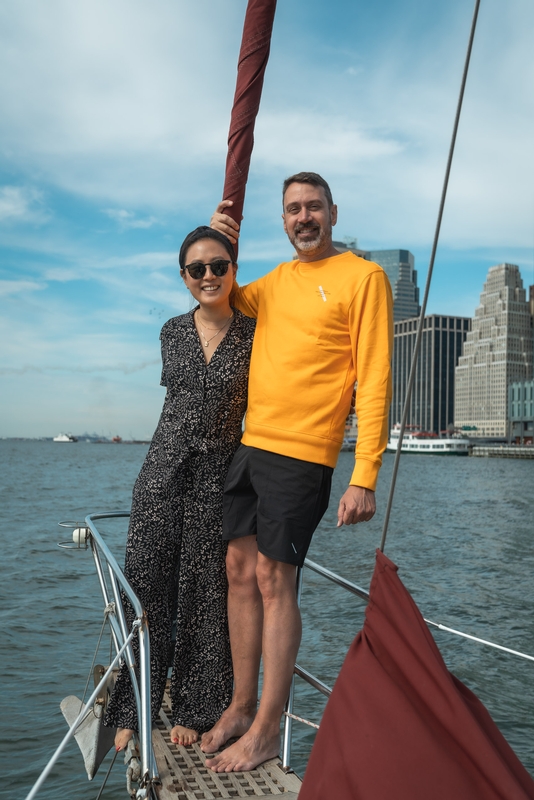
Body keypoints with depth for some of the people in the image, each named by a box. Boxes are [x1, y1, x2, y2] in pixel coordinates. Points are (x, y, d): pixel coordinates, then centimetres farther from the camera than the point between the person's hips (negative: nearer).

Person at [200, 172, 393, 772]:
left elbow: (375, 381, -10)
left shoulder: (363, 277, -4)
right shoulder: (276, 280, 16)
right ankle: (240, 708, 22)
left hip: (301, 453, -7)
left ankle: (265, 732, 8)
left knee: (273, 578, -5)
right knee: (240, 570, 8)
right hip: (249, 445, 7)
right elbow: (222, 299, 36)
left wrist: (365, 476, -18)